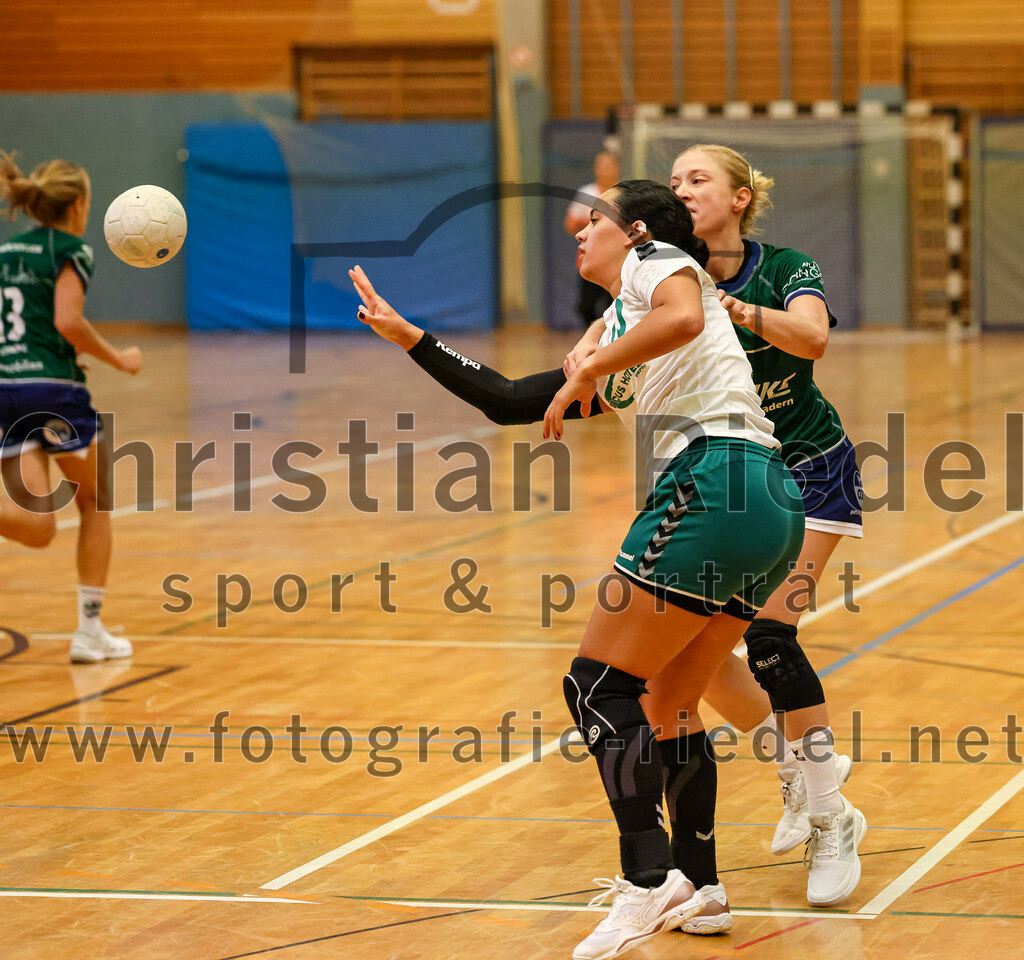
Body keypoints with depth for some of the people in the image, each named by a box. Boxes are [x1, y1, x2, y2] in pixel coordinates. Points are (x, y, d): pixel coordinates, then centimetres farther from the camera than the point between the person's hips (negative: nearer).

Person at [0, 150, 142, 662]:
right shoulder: (70, 250, -3)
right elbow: (68, 322, -16)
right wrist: (118, 359, -2)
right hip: (53, 387, -5)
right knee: (94, 505, 17)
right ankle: (90, 630, 15)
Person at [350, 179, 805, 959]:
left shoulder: (655, 259, 7)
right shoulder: (615, 348, 29)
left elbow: (683, 319, -18)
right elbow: (509, 401, 29)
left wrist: (588, 372, -7)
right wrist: (407, 337, 33)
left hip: (715, 483, -9)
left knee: (600, 688, -4)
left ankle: (649, 885, -8)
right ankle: (694, 883, 25)